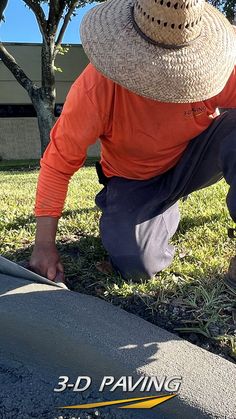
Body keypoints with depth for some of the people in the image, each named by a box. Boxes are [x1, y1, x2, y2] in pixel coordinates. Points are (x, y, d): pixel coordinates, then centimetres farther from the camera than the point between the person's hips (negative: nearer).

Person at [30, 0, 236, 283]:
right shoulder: (95, 88, -25)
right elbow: (58, 164, -21)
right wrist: (44, 245, -23)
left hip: (192, 162, 2)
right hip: (135, 181, -1)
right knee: (137, 265, -23)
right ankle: (165, 212, 10)